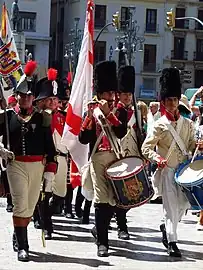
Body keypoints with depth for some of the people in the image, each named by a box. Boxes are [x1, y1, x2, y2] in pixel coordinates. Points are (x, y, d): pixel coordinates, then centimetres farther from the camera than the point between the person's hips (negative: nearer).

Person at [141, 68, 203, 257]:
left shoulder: (187, 124, 7)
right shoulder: (160, 125, -6)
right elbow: (146, 148, -7)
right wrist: (157, 158, -25)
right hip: (167, 170, -5)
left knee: (184, 203, 5)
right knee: (171, 205, -6)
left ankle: (166, 227, 31)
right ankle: (171, 241, 0)